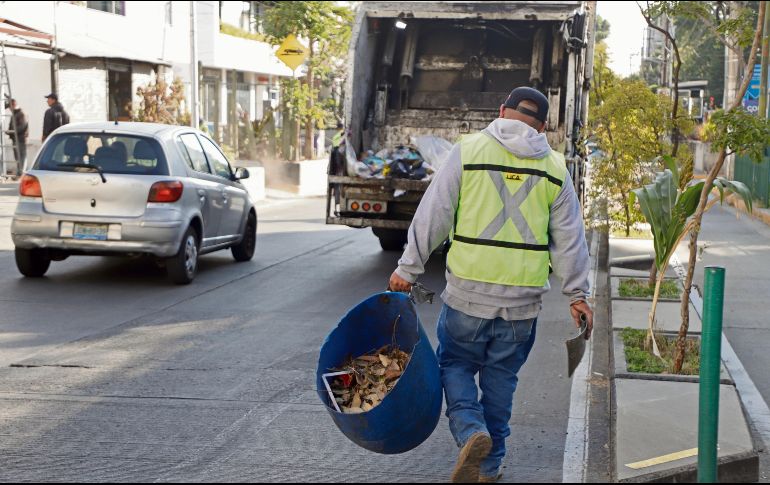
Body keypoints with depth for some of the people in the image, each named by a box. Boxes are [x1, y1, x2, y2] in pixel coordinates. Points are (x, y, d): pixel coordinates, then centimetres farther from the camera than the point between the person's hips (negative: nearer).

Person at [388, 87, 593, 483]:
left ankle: (471, 431, -10)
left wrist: (408, 268, 4)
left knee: (455, 364, 14)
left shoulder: (469, 151, -2)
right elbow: (569, 239, 9)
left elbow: (432, 217, -3)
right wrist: (577, 293, 17)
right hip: (523, 299, 2)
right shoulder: (554, 167, 6)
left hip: (468, 291, -2)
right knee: (500, 377, 14)